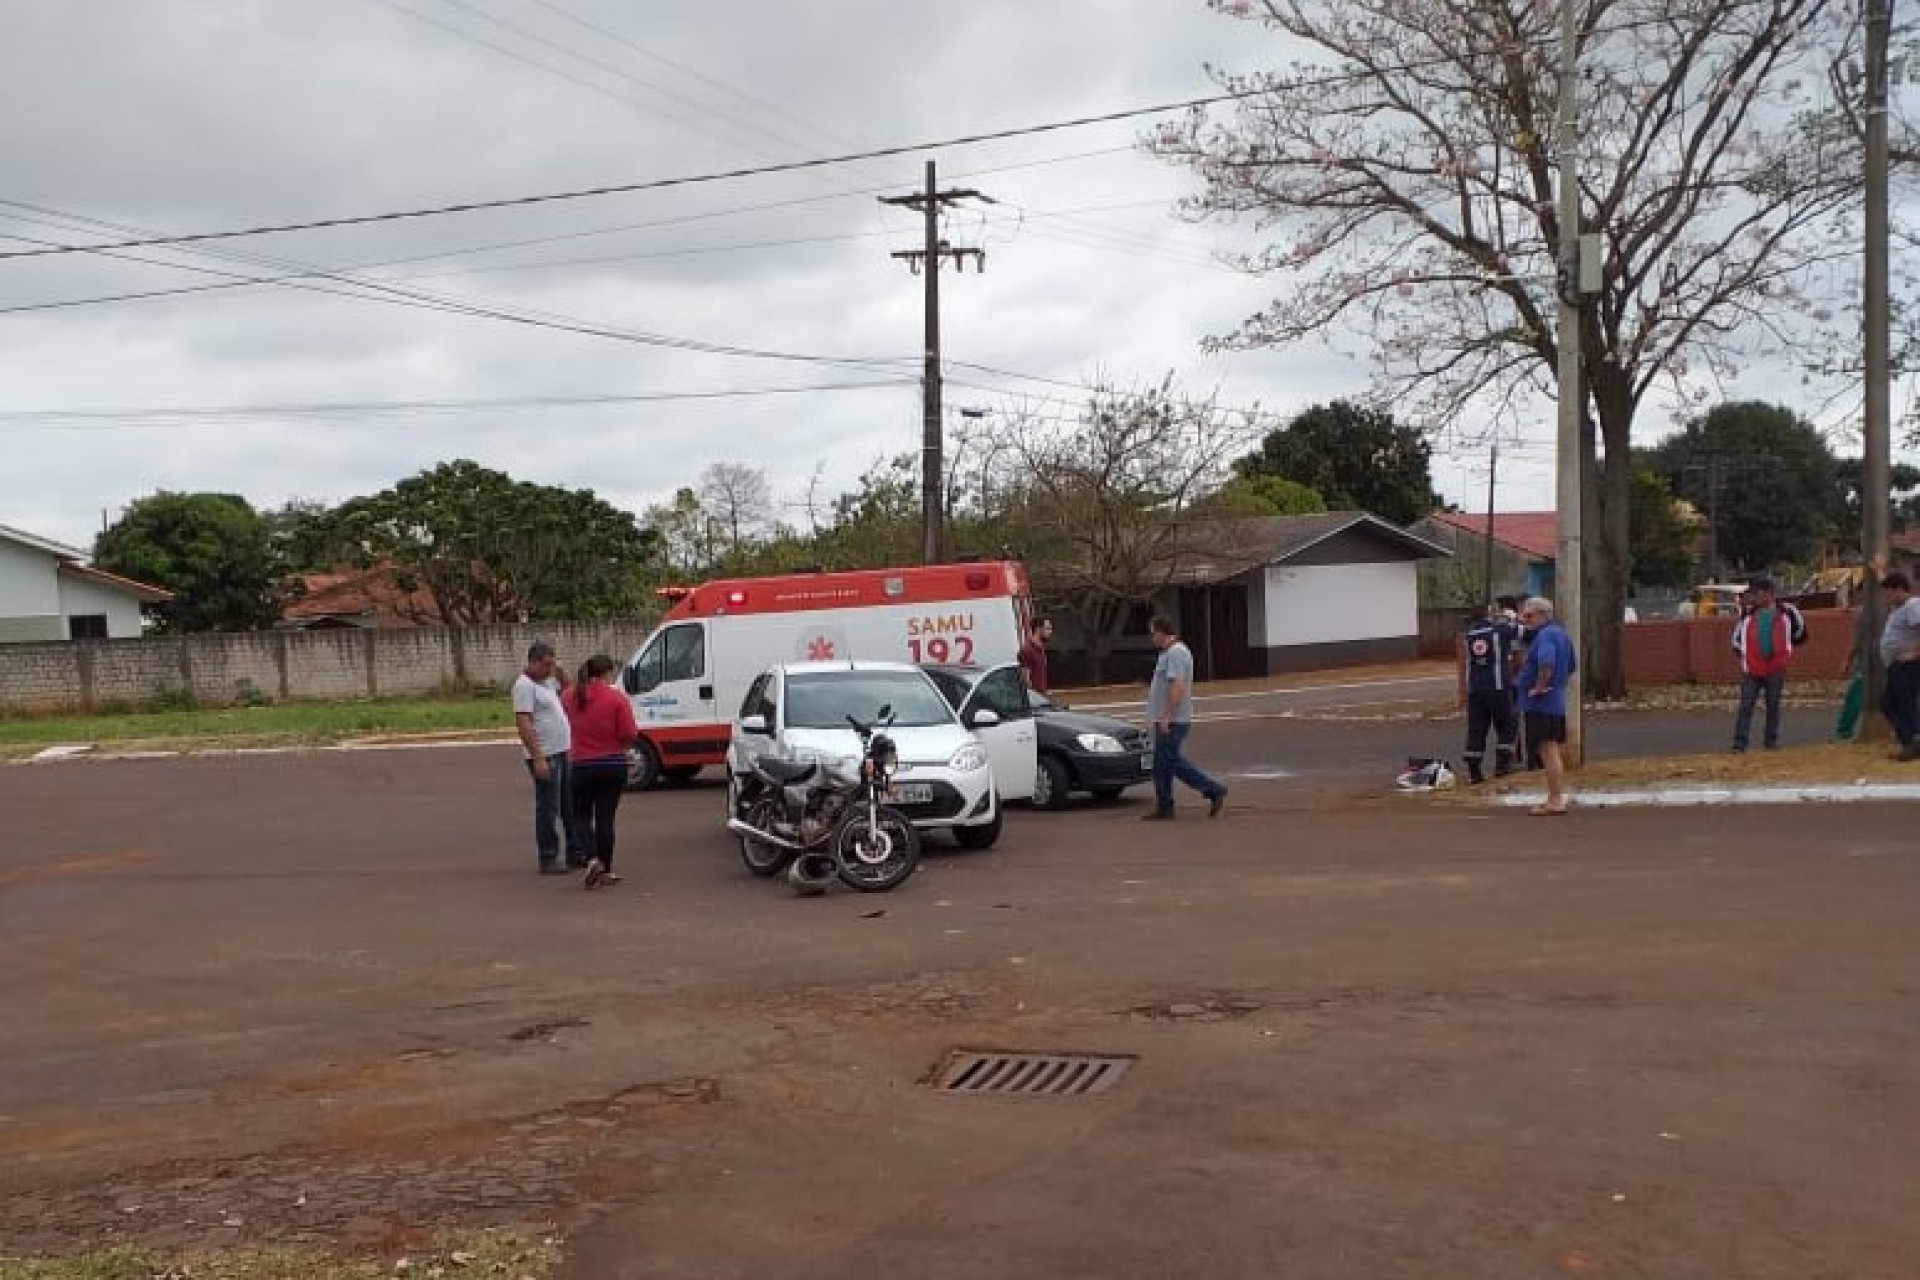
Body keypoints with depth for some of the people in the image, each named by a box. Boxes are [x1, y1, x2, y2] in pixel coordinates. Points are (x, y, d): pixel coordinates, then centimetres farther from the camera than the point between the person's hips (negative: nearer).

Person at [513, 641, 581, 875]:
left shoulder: (547, 680, 11)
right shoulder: (525, 686, -15)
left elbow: (565, 688, 31)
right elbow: (523, 723, -22)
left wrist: (559, 671, 9)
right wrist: (538, 758, -27)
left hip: (561, 752, 9)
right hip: (545, 756, -9)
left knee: (570, 807, 15)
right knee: (548, 809, -4)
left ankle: (575, 854, 24)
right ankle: (548, 860, 2)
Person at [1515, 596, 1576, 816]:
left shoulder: (1545, 635, -18)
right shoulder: (1560, 633, 15)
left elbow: (1546, 663, -36)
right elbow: (1572, 666, 27)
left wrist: (1540, 686, -24)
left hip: (1541, 704, -10)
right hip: (1557, 702, 10)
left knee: (1548, 751, -6)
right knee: (1552, 751, 15)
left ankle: (1555, 801, -4)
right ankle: (1558, 797, 21)